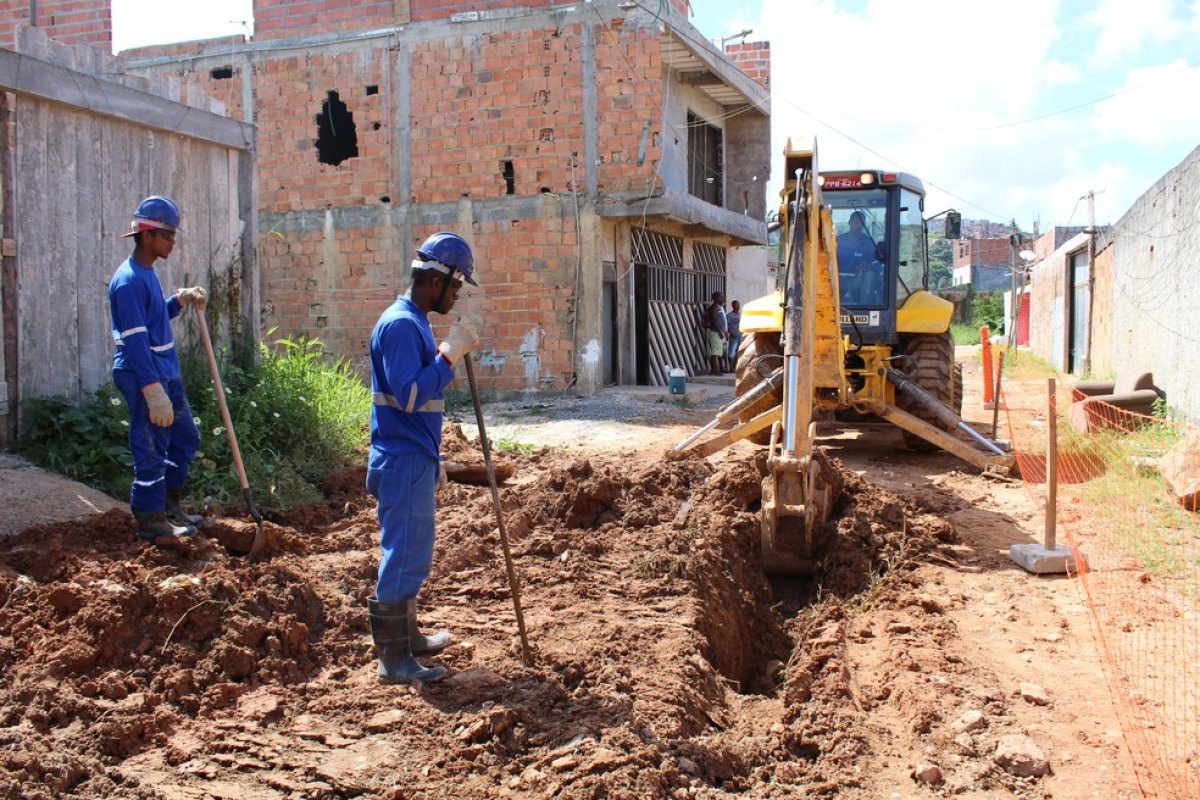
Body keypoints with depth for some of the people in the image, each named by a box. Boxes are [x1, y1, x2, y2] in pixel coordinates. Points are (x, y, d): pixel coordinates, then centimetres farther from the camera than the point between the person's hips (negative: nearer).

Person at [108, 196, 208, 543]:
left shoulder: (147, 274, 12)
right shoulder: (129, 281, -19)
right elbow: (135, 341, -24)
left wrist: (181, 300, 9)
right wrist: (153, 391, -28)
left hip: (166, 374, 10)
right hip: (144, 377, -10)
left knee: (186, 437, 19)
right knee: (151, 451, -1)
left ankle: (170, 503, 33)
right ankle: (150, 521, 11)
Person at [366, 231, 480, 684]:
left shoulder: (415, 323, 16)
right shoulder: (400, 324, -16)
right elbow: (409, 396, -25)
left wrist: (433, 459, 22)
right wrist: (451, 353, -21)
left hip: (415, 462, 10)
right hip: (403, 464, -10)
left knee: (409, 554, 19)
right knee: (404, 557, -5)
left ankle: (405, 636, 31)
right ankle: (393, 659, 3)